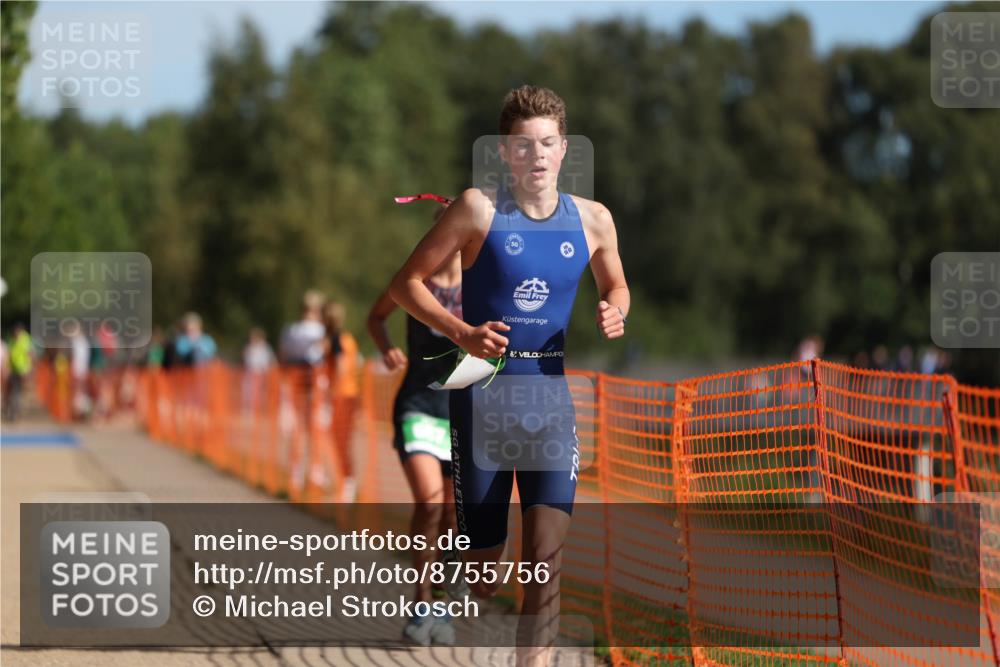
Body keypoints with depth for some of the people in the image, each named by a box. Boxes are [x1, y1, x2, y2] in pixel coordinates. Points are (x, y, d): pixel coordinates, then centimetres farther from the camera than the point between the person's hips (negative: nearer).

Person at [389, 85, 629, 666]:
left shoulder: (593, 219, 4)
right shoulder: (479, 208, -6)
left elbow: (617, 286, 22)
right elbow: (407, 282, -3)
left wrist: (615, 314, -2)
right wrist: (462, 332, -18)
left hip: (550, 395, 2)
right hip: (483, 395, -2)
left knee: (547, 556, -13)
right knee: (484, 570, 4)